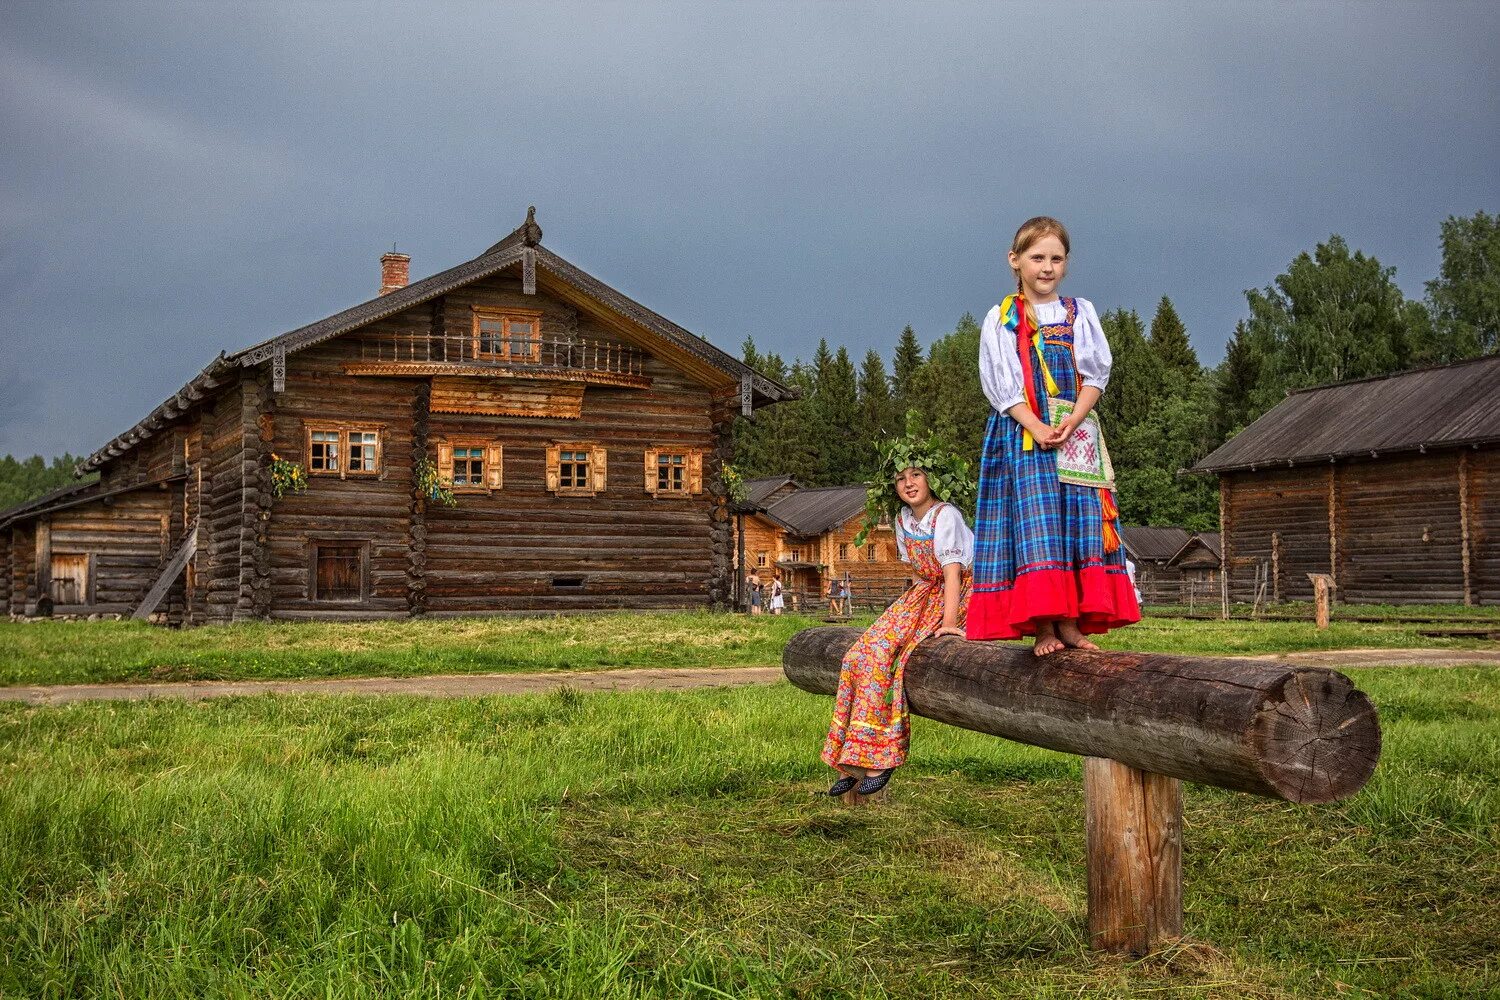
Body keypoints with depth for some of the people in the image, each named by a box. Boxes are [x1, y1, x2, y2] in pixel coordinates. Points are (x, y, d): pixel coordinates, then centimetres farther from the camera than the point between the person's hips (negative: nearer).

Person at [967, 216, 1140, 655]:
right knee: (1034, 524, -11)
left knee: (1080, 520, -4)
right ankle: (1042, 625, -12)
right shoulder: (1001, 319, 4)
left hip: (1075, 433, 3)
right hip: (1022, 434, -3)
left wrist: (1071, 422, -12)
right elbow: (1000, 385, -2)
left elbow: (1096, 376, 5)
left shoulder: (1081, 313, 11)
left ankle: (1071, 622, -3)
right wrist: (1036, 427, -15)